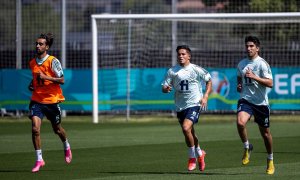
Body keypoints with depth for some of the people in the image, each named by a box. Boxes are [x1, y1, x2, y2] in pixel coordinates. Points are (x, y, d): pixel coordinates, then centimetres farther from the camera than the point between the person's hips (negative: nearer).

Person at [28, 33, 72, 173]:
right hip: (37, 100, 3)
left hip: (52, 100, -3)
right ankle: (39, 160, -7)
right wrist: (31, 84, 3)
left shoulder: (53, 61, -11)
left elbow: (62, 80, -14)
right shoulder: (32, 63, 6)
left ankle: (67, 147, 48)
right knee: (35, 128, -16)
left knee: (57, 129, 14)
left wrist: (45, 77, -25)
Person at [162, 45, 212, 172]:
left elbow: (209, 80, 8)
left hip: (194, 104, -4)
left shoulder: (196, 70, -5)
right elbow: (164, 87, 1)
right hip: (180, 106, 4)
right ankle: (199, 153, 42)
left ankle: (192, 157, -5)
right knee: (190, 133, 15)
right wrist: (166, 89, -23)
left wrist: (205, 96, -2)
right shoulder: (172, 71, 1)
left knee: (186, 128, -24)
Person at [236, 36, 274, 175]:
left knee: (265, 132, 7)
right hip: (245, 99, 3)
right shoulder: (241, 64, 9)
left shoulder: (262, 64, -8)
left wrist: (254, 77, -25)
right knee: (240, 122, -27)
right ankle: (247, 147, -2)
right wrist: (239, 86, 6)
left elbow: (270, 83, -15)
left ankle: (270, 160, 27)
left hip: (261, 102, -3)